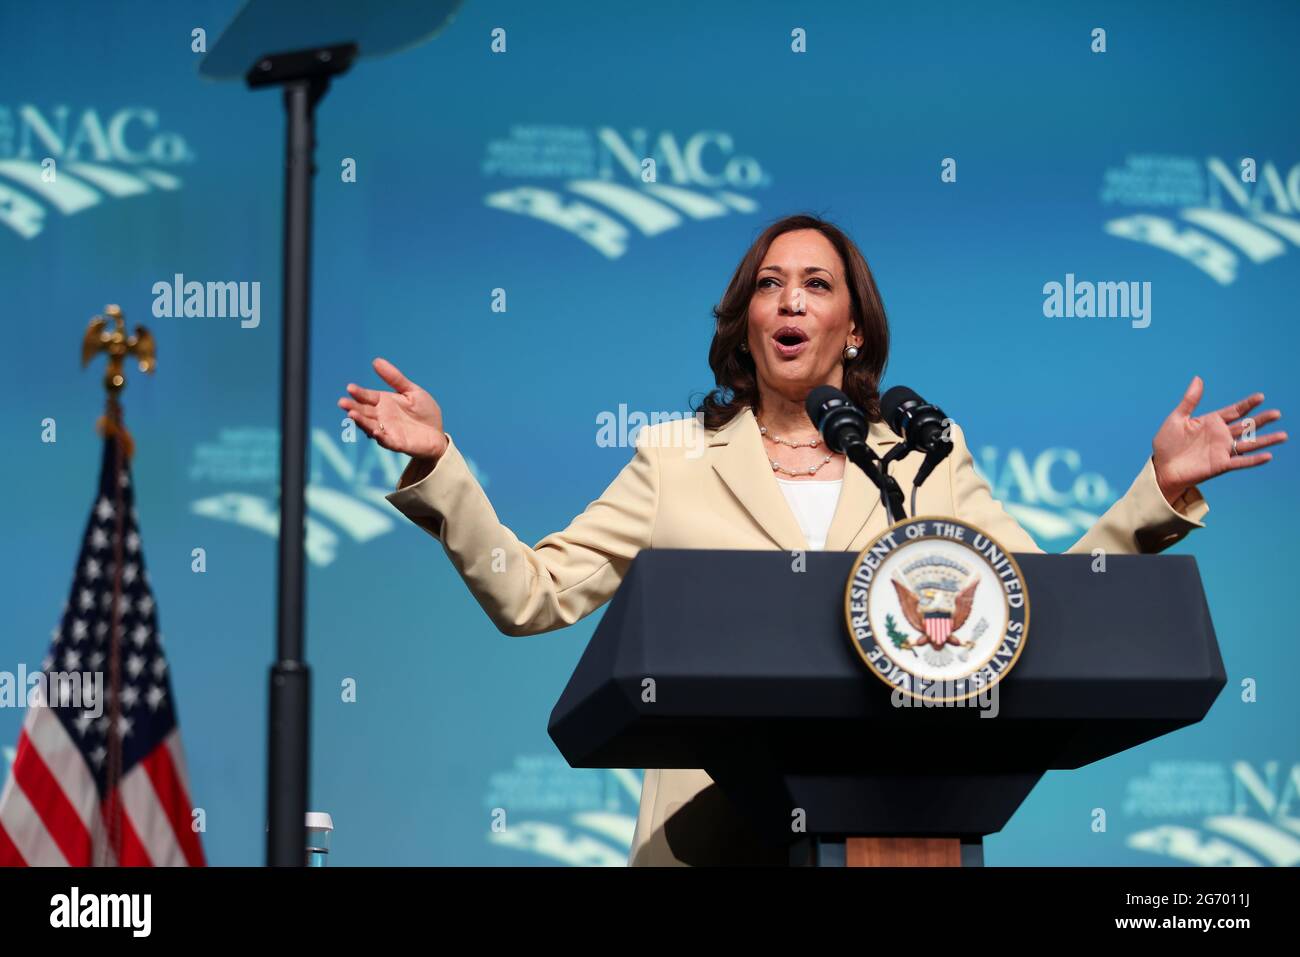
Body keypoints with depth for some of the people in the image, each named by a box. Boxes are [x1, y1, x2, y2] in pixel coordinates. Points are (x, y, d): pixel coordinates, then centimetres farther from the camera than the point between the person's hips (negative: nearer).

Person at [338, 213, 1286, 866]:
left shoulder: (928, 457, 12)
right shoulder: (676, 459, 9)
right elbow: (529, 594, 5)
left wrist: (1161, 490, 0)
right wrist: (438, 466, -4)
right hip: (717, 828, -1)